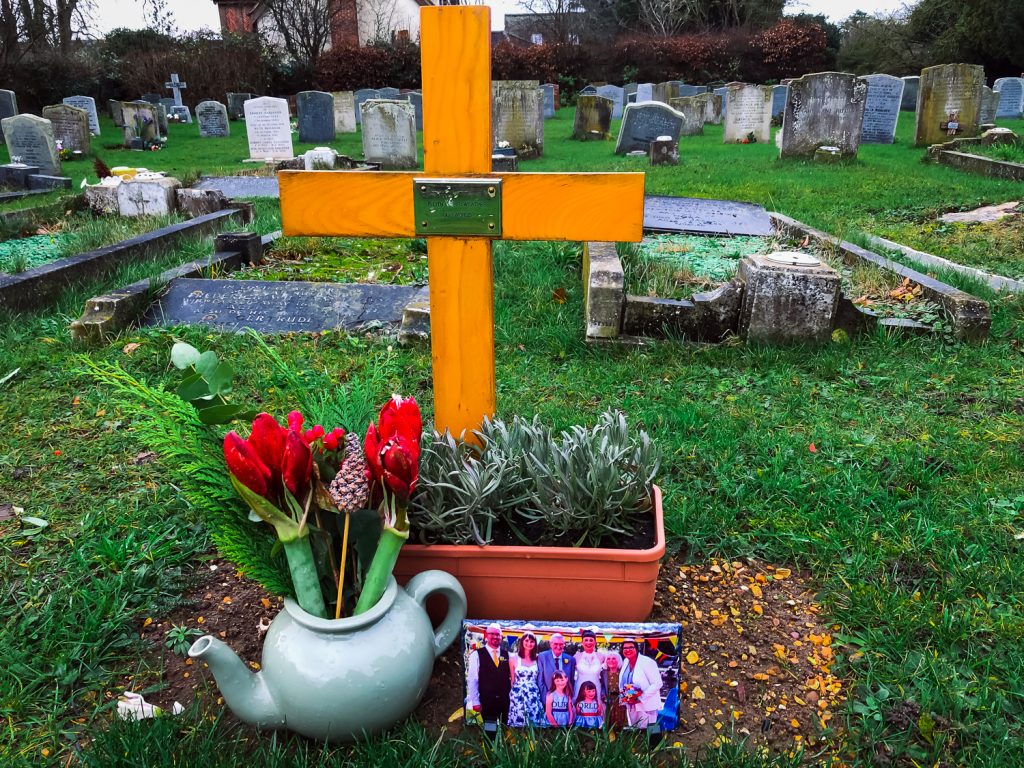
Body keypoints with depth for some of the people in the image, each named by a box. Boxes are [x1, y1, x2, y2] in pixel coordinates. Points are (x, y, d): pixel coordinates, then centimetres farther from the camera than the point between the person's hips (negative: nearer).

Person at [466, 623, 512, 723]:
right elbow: (472, 679, -4)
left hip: (505, 700, 3)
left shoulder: (507, 654, 8)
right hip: (486, 701, -3)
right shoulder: (477, 655, -3)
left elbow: (511, 676, 10)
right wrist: (475, 702, -7)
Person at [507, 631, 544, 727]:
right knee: (518, 723, -2)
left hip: (534, 697, 2)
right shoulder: (513, 658, 1)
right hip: (518, 696, -2)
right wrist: (510, 695, 6)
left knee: (534, 723, 1)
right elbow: (511, 680, 7)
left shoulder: (537, 658, 6)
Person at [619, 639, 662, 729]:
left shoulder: (647, 662, -17)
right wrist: (622, 693, 1)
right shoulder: (626, 662, 4)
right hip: (631, 707, 7)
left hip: (646, 707, -7)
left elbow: (657, 684, -18)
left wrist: (641, 698, -21)